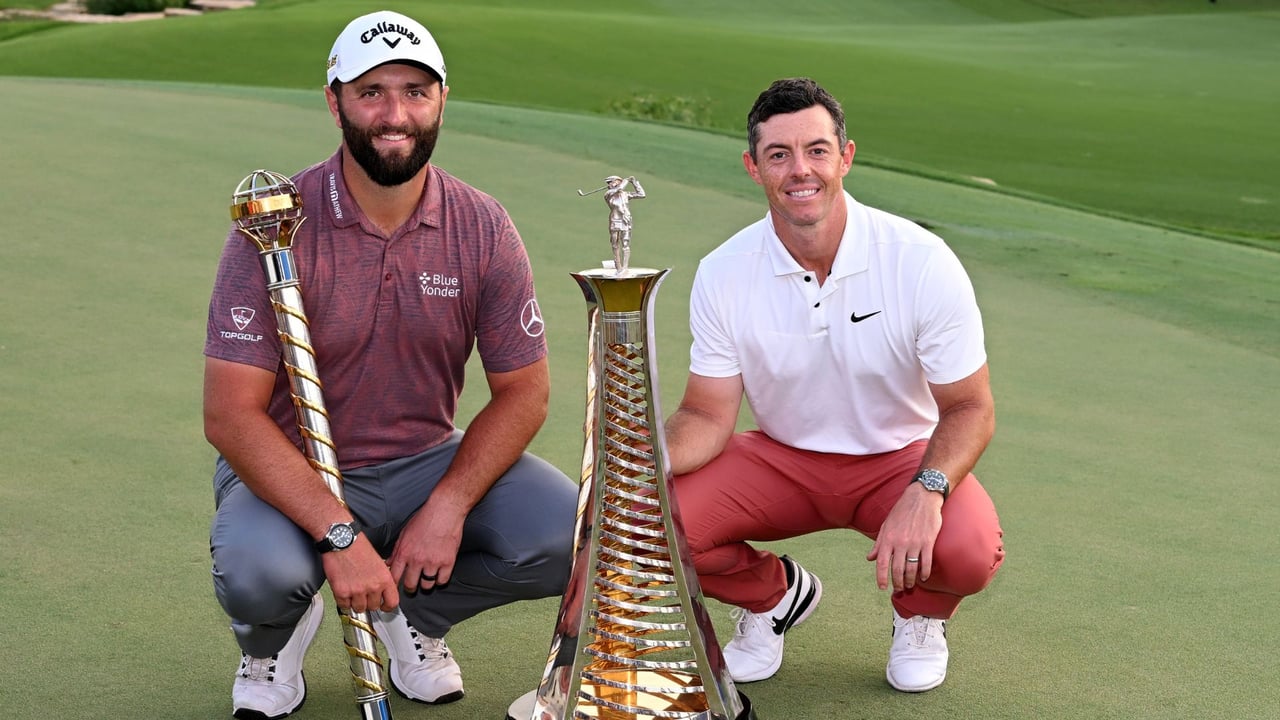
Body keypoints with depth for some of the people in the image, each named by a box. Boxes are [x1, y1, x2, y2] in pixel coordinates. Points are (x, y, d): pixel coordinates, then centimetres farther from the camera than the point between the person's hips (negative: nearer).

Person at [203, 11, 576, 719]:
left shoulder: (482, 227, -6)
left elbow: (522, 392, -2)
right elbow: (231, 414, -20)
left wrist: (447, 507, -18)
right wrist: (339, 534, -31)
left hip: (427, 462, 3)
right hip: (290, 474, -3)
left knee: (566, 536, -21)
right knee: (258, 571, -35)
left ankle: (412, 613, 10)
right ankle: (275, 639, 6)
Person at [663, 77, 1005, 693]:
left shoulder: (922, 261, -20)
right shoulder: (722, 274, -13)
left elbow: (970, 408, -14)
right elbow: (708, 415, -8)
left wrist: (926, 492, -35)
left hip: (903, 458, -2)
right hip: (782, 459, 2)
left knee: (968, 551, -34)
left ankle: (920, 613, 9)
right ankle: (775, 593, 11)